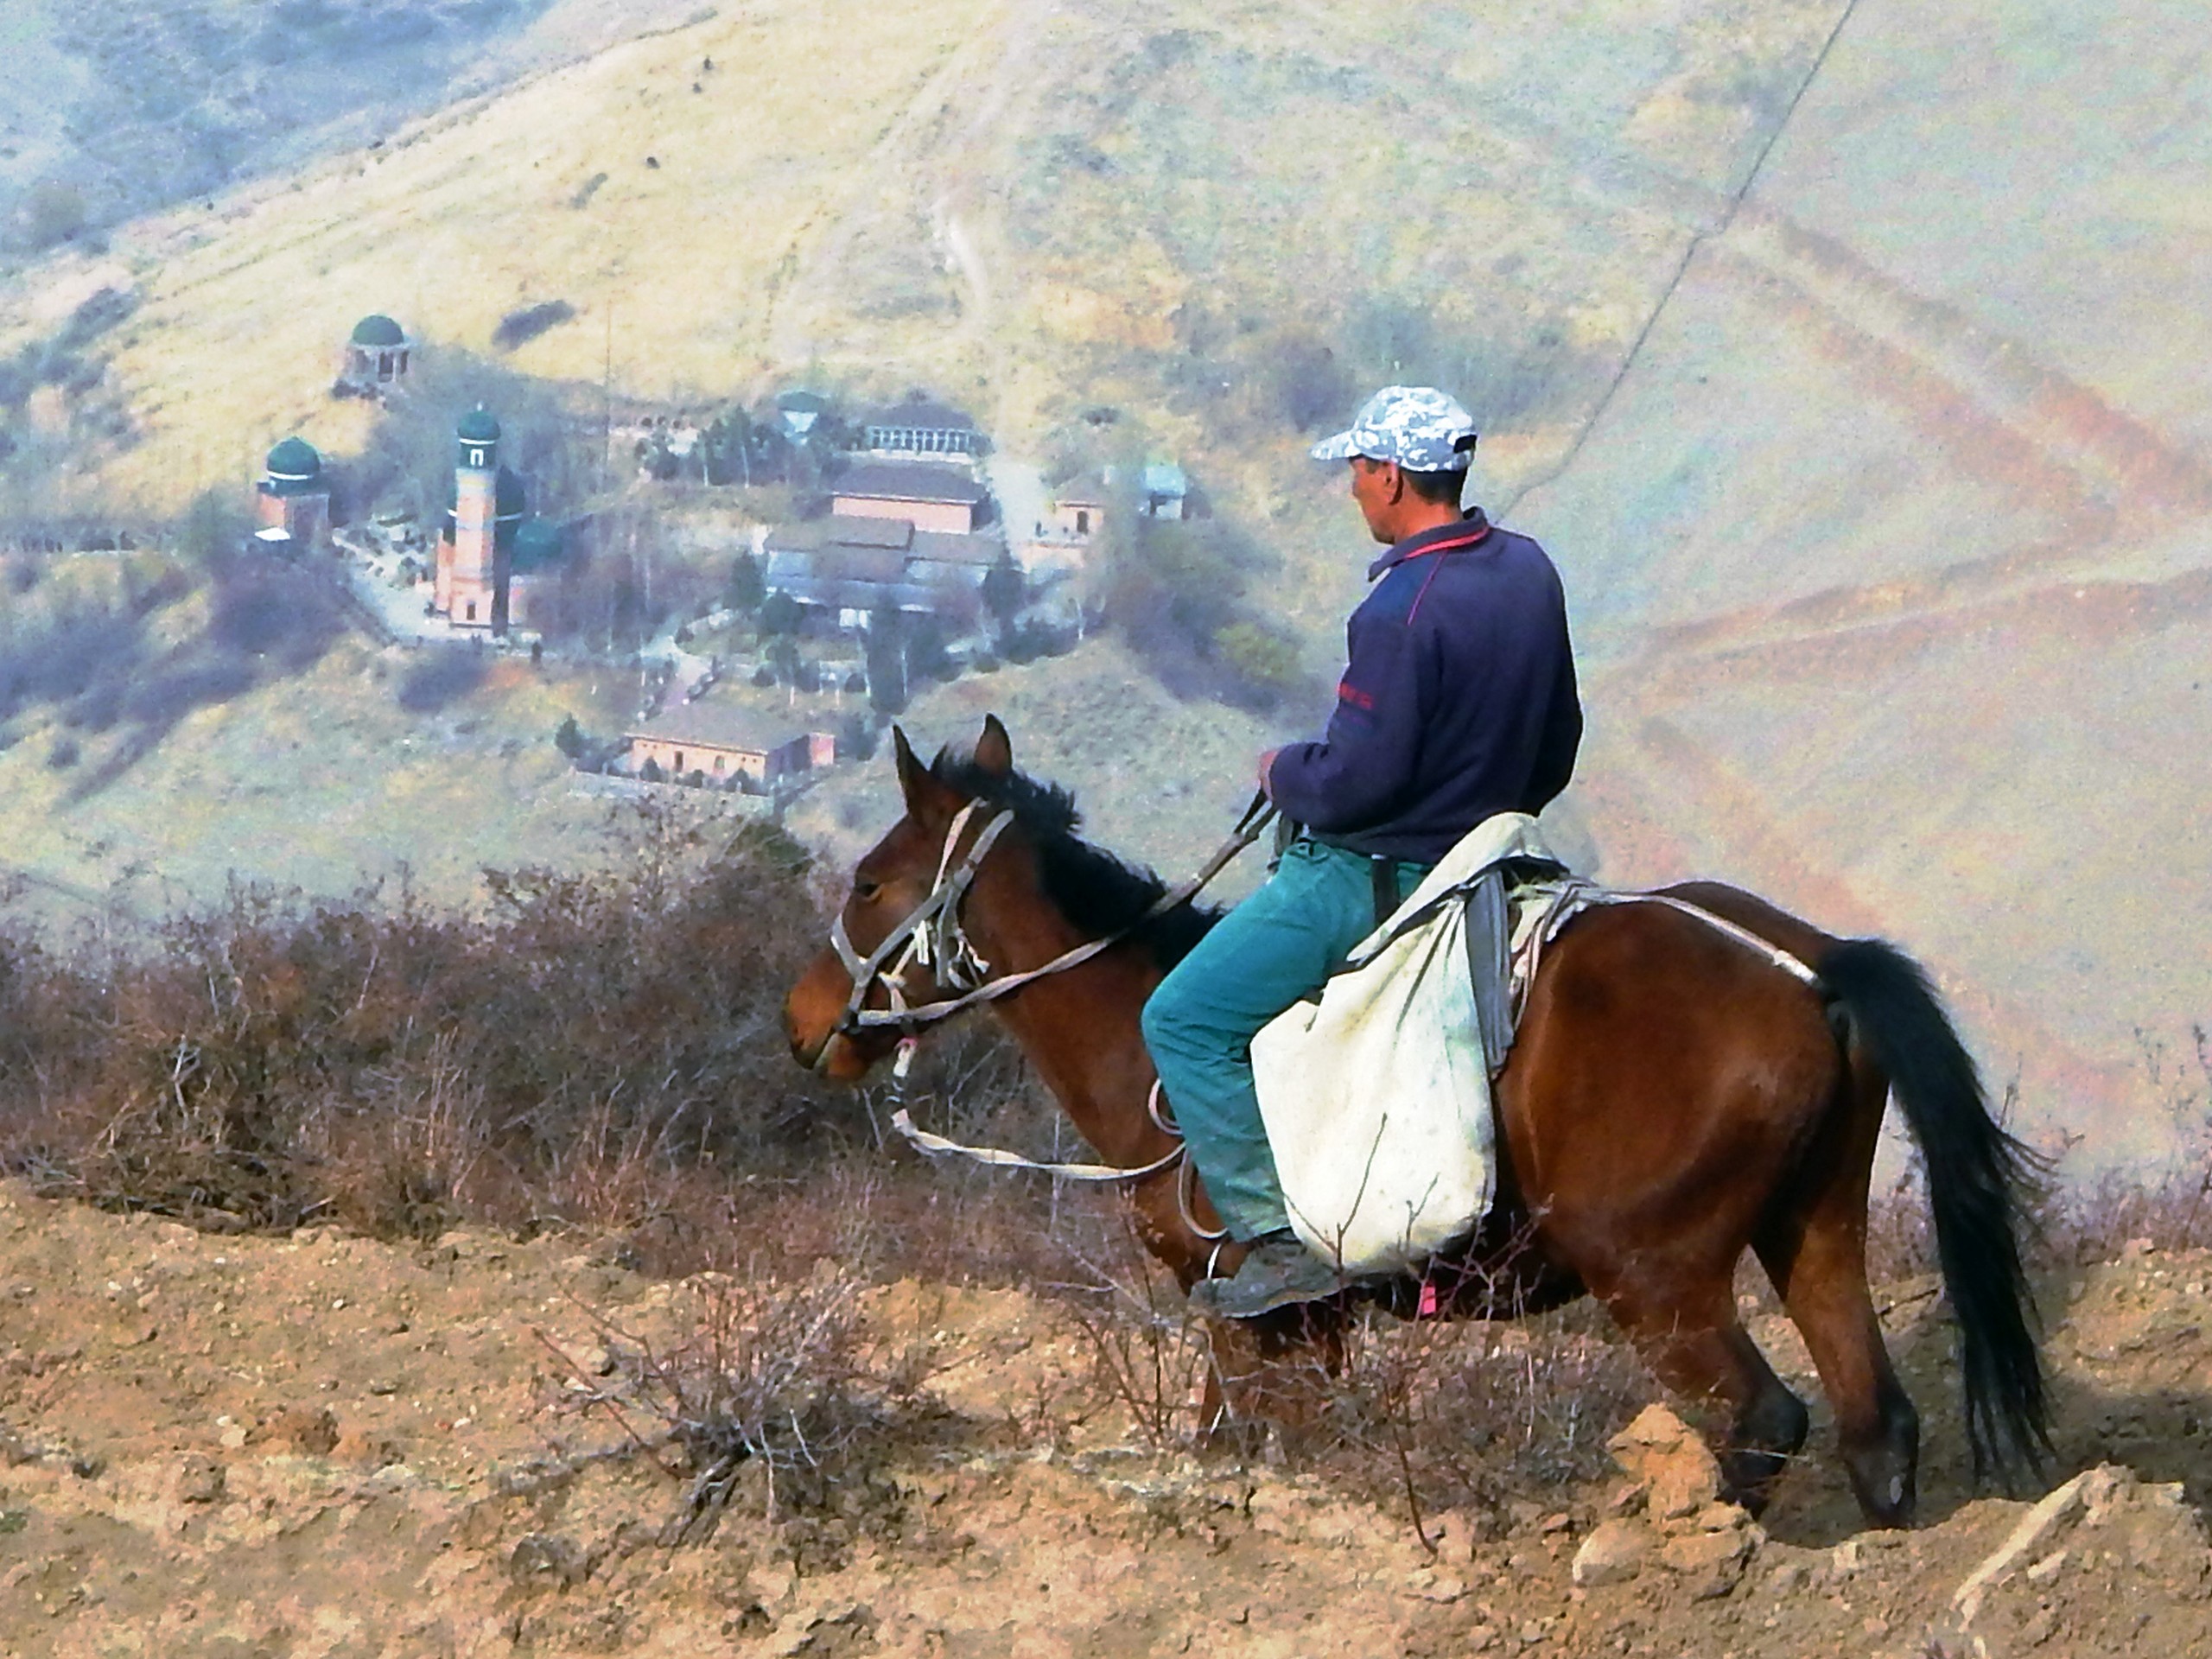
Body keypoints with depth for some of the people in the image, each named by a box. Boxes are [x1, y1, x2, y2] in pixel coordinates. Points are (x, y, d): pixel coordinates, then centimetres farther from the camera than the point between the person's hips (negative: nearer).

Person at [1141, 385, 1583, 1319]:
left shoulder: (1400, 610, -25)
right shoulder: (1530, 572, 2)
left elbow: (1356, 780, -26)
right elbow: (1555, 747, 12)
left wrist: (1284, 773, -5)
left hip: (1370, 876, -10)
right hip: (1478, 855, 10)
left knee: (1185, 1024, -5)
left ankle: (1280, 1240, -13)